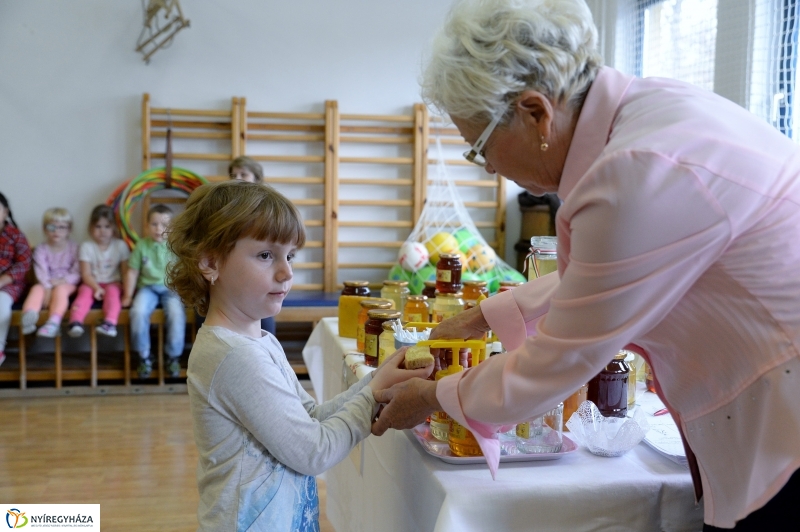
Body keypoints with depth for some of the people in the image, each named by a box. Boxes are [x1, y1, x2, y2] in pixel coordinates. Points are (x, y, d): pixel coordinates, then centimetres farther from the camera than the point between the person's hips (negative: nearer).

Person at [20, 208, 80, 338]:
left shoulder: (74, 248, 2)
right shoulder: (41, 249, 5)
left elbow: (77, 273, -3)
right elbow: (41, 271, -10)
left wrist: (64, 280, -21)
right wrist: (47, 287, -26)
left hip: (66, 284, -2)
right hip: (46, 284, 2)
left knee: (60, 289, -34)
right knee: (36, 289, -30)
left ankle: (54, 321, -56)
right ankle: (28, 316, -59)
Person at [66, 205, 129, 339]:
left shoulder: (120, 246, 3)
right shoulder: (86, 247, 1)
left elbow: (125, 272, 3)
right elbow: (86, 274, -5)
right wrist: (96, 288, -22)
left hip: (112, 283, 0)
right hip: (92, 284, 0)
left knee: (113, 291, -31)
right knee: (85, 291, -30)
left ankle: (110, 323, -50)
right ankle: (75, 322, -49)